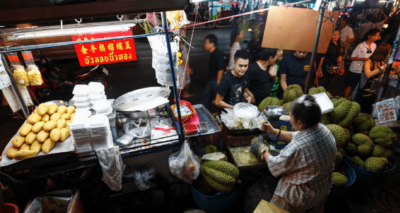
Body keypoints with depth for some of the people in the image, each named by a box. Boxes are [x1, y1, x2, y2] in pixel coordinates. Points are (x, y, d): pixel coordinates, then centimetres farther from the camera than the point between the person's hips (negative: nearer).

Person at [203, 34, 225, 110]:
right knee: (207, 95, 17)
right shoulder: (212, 53, 7)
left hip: (216, 80, -9)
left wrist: (218, 82, -20)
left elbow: (220, 70, -23)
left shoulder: (218, 54, -21)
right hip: (211, 79, 10)